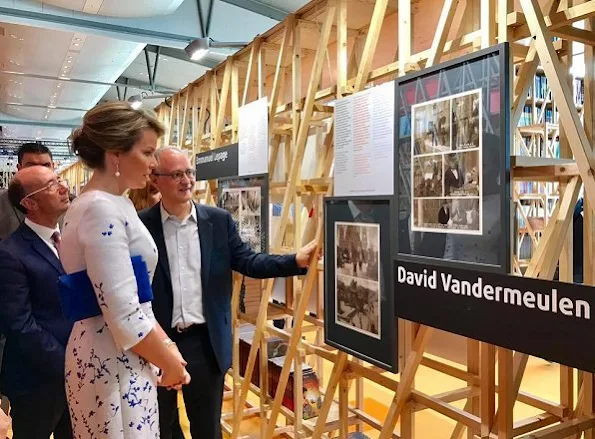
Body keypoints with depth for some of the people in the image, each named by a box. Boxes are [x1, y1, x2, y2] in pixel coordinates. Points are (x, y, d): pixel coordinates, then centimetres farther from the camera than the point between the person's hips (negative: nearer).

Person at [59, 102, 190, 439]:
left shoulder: (113, 205, 10)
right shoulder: (102, 209, -20)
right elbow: (123, 316, -25)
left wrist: (166, 346, 8)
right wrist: (169, 362, -10)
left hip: (124, 359, 10)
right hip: (113, 363, -10)